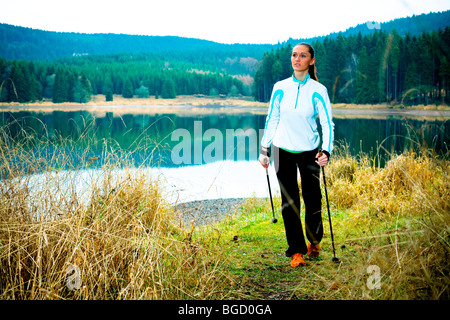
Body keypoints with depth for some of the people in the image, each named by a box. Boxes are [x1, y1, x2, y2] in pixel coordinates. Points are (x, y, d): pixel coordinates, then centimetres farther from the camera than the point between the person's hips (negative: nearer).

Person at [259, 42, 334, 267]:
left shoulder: (318, 91, -6)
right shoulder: (280, 88, 1)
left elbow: (327, 124, -9)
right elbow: (271, 120, 7)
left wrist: (326, 151, -24)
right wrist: (264, 150, 4)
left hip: (309, 151, -1)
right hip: (283, 151, 2)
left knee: (312, 200, 3)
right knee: (289, 202, 1)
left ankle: (314, 242, 29)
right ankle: (296, 250, 10)